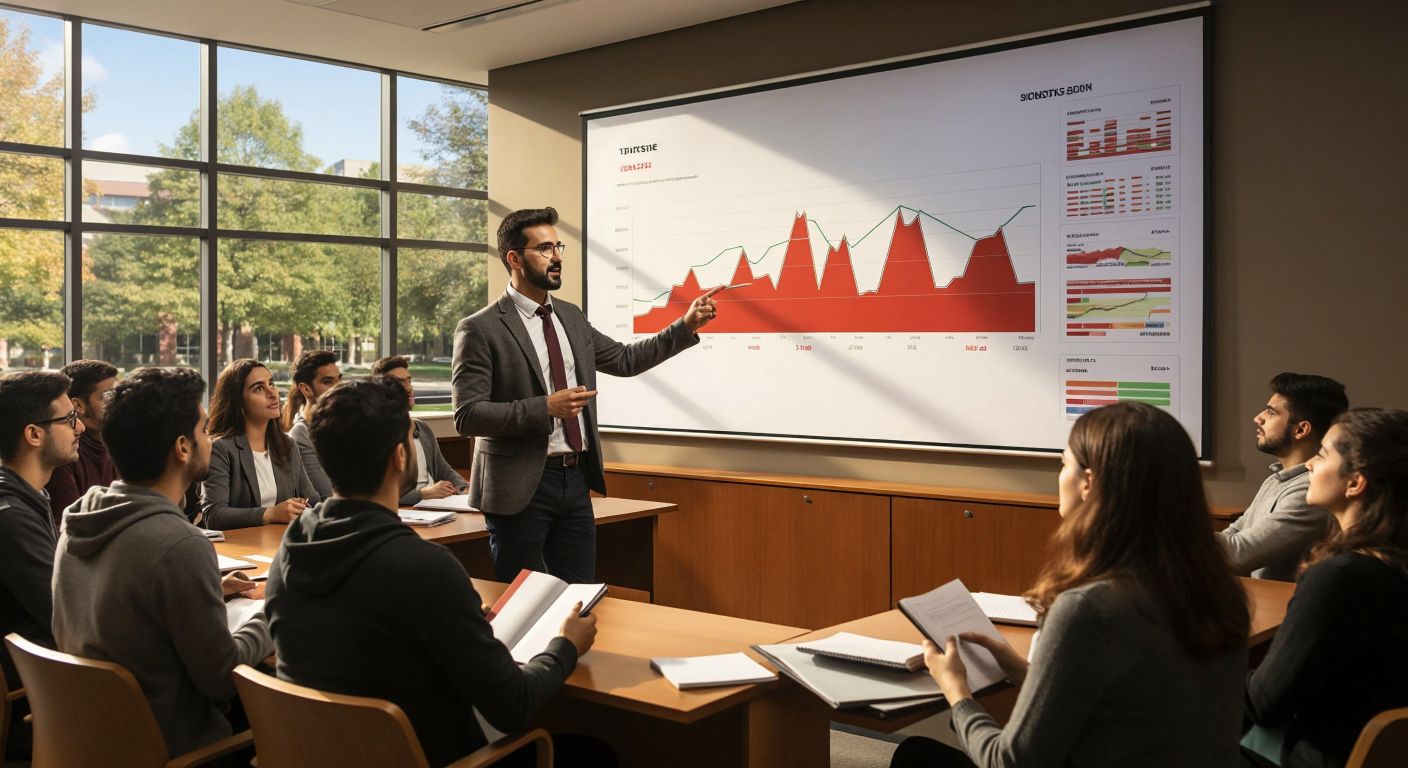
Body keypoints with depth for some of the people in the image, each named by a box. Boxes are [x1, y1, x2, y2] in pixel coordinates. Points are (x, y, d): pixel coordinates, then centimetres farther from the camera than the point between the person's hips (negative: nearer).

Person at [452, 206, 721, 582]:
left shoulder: (570, 316, 11)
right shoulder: (480, 330, -10)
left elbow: (625, 359, 19)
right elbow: (467, 416, -16)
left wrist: (687, 326, 10)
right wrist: (546, 407, -22)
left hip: (575, 480, 6)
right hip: (520, 485, -6)